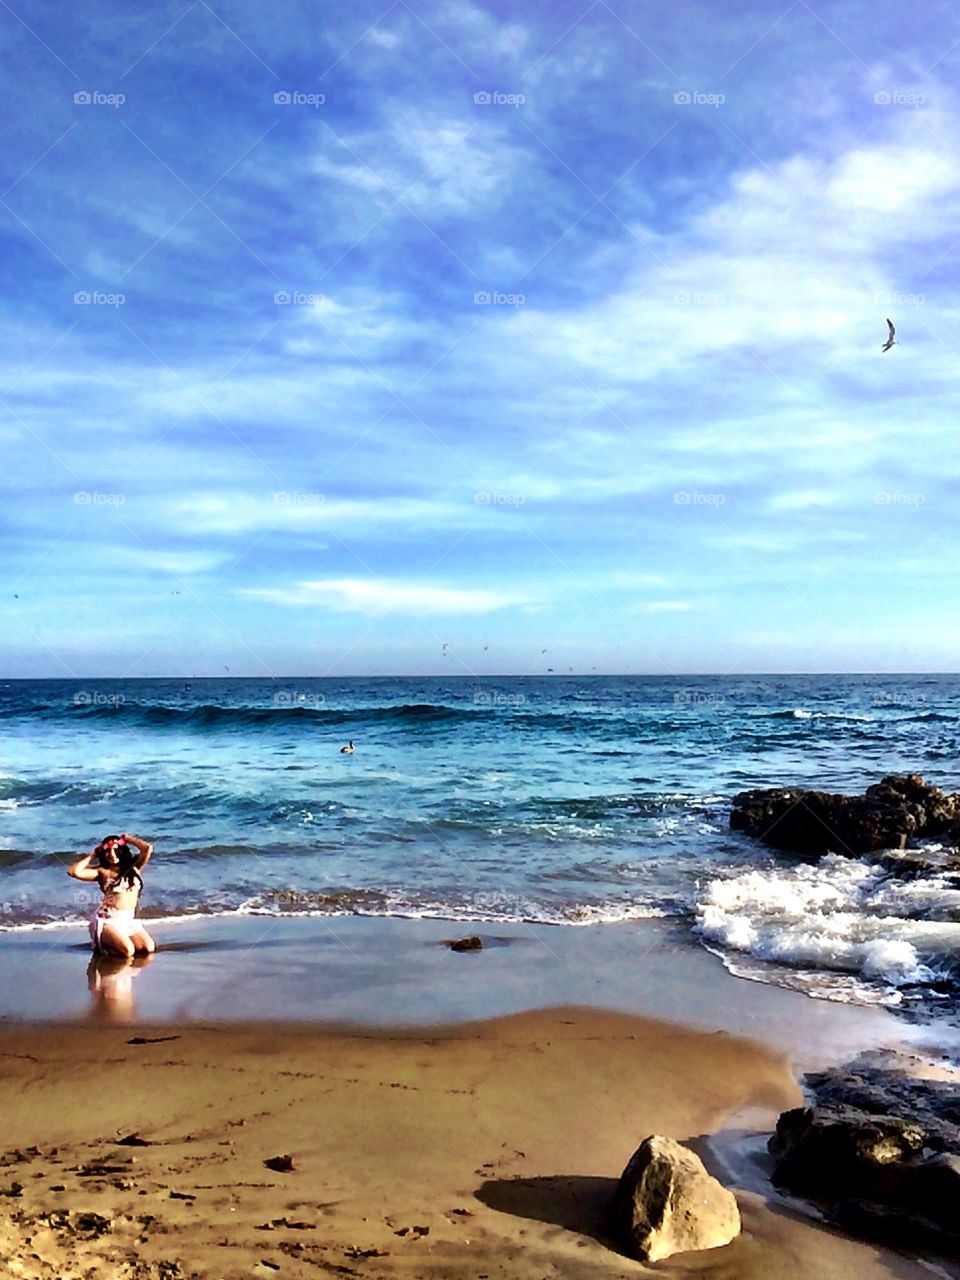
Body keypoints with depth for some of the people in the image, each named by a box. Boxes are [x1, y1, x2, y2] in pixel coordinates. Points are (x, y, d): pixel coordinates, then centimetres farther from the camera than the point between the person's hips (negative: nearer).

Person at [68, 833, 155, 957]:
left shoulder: (134, 865, 13)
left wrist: (127, 838, 12)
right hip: (106, 919, -5)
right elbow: (73, 871, -8)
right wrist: (92, 855, 6)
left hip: (129, 920, 5)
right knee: (127, 951, -27)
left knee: (148, 948, -15)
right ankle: (103, 946, 5)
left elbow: (148, 848, -1)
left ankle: (113, 941, 11)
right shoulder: (102, 871, 5)